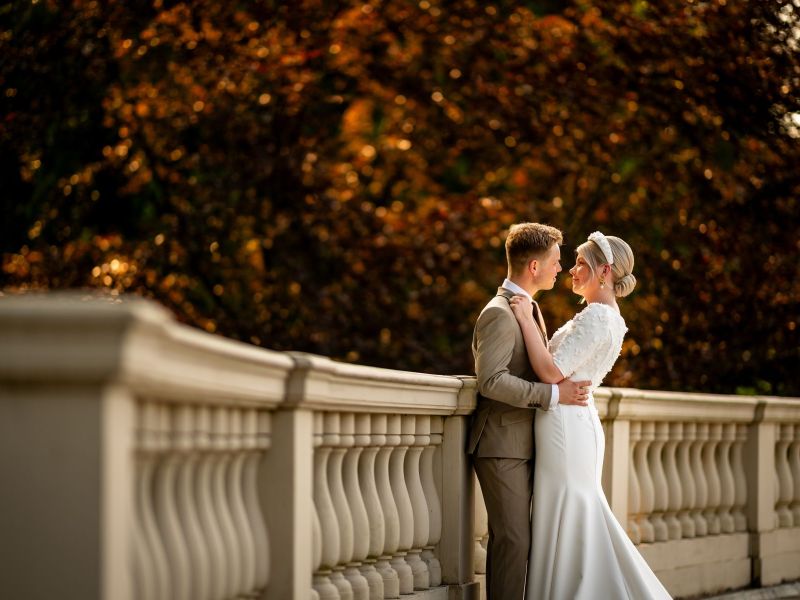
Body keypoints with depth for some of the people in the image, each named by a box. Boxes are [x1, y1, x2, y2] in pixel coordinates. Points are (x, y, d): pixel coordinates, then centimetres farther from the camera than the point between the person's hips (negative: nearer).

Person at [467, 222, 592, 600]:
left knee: (510, 539, 10)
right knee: (513, 540, -10)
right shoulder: (500, 313, -14)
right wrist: (553, 394, -22)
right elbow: (491, 380, -24)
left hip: (521, 445, 9)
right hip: (502, 446, -9)